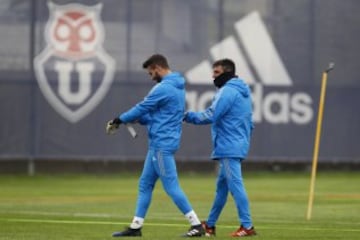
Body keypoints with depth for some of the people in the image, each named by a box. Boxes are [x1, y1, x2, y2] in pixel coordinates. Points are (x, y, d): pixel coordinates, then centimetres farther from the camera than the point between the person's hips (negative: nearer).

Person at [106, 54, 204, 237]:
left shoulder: (163, 88, -16)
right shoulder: (177, 87, 15)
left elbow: (142, 108, -10)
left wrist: (118, 120, 3)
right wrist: (138, 119, 9)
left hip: (162, 145, -10)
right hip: (159, 145, 10)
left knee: (171, 186, -9)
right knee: (145, 184, 12)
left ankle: (197, 225, -9)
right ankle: (135, 227, 15)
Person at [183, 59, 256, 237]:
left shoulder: (227, 91, -12)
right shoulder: (243, 91, 18)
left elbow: (210, 116, -18)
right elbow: (249, 123, 21)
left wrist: (188, 116, -9)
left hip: (228, 147, -10)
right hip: (238, 145, 10)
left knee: (234, 184, -11)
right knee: (221, 186, 15)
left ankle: (247, 226, -13)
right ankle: (210, 225, 23)